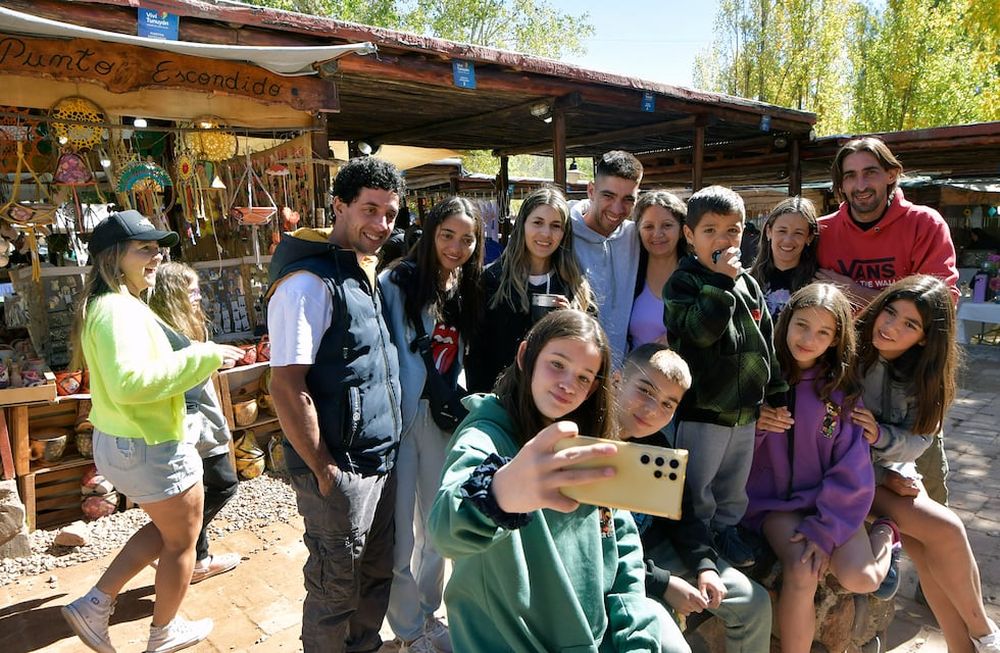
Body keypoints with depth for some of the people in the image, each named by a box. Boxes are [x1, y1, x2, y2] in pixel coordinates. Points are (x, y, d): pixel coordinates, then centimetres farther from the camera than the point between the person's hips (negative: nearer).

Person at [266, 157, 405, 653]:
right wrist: (324, 471, -17)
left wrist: (388, 452, 14)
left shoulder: (366, 275, 9)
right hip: (339, 471, -8)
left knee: (376, 575, 23)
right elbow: (287, 387, -22)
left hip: (381, 463, 8)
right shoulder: (309, 282, -19)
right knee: (336, 589, 11)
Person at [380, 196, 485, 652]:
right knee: (401, 532, 6)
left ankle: (428, 614, 40)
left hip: (445, 418, 6)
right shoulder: (396, 283, -11)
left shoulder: (467, 290, 7)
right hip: (400, 417, -5)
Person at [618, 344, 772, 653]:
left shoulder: (656, 445, 1)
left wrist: (705, 565, -4)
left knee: (755, 603, 9)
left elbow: (680, 514, 11)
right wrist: (662, 584, -20)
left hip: (662, 552, 8)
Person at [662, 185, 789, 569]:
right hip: (702, 407, -6)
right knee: (697, 483, 7)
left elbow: (765, 341, 15)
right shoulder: (683, 282, -11)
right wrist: (722, 282, -27)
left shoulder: (748, 284, 8)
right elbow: (701, 331, -27)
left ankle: (726, 527, 39)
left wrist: (776, 392, 16)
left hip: (746, 407, 7)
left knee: (735, 483, 21)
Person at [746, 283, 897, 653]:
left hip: (832, 501, 1)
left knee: (860, 580, -20)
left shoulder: (844, 389, -4)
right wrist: (754, 426, -20)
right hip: (775, 501, -1)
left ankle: (884, 535, 13)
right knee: (801, 573, -26)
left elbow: (851, 471, -6)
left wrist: (824, 530, -14)